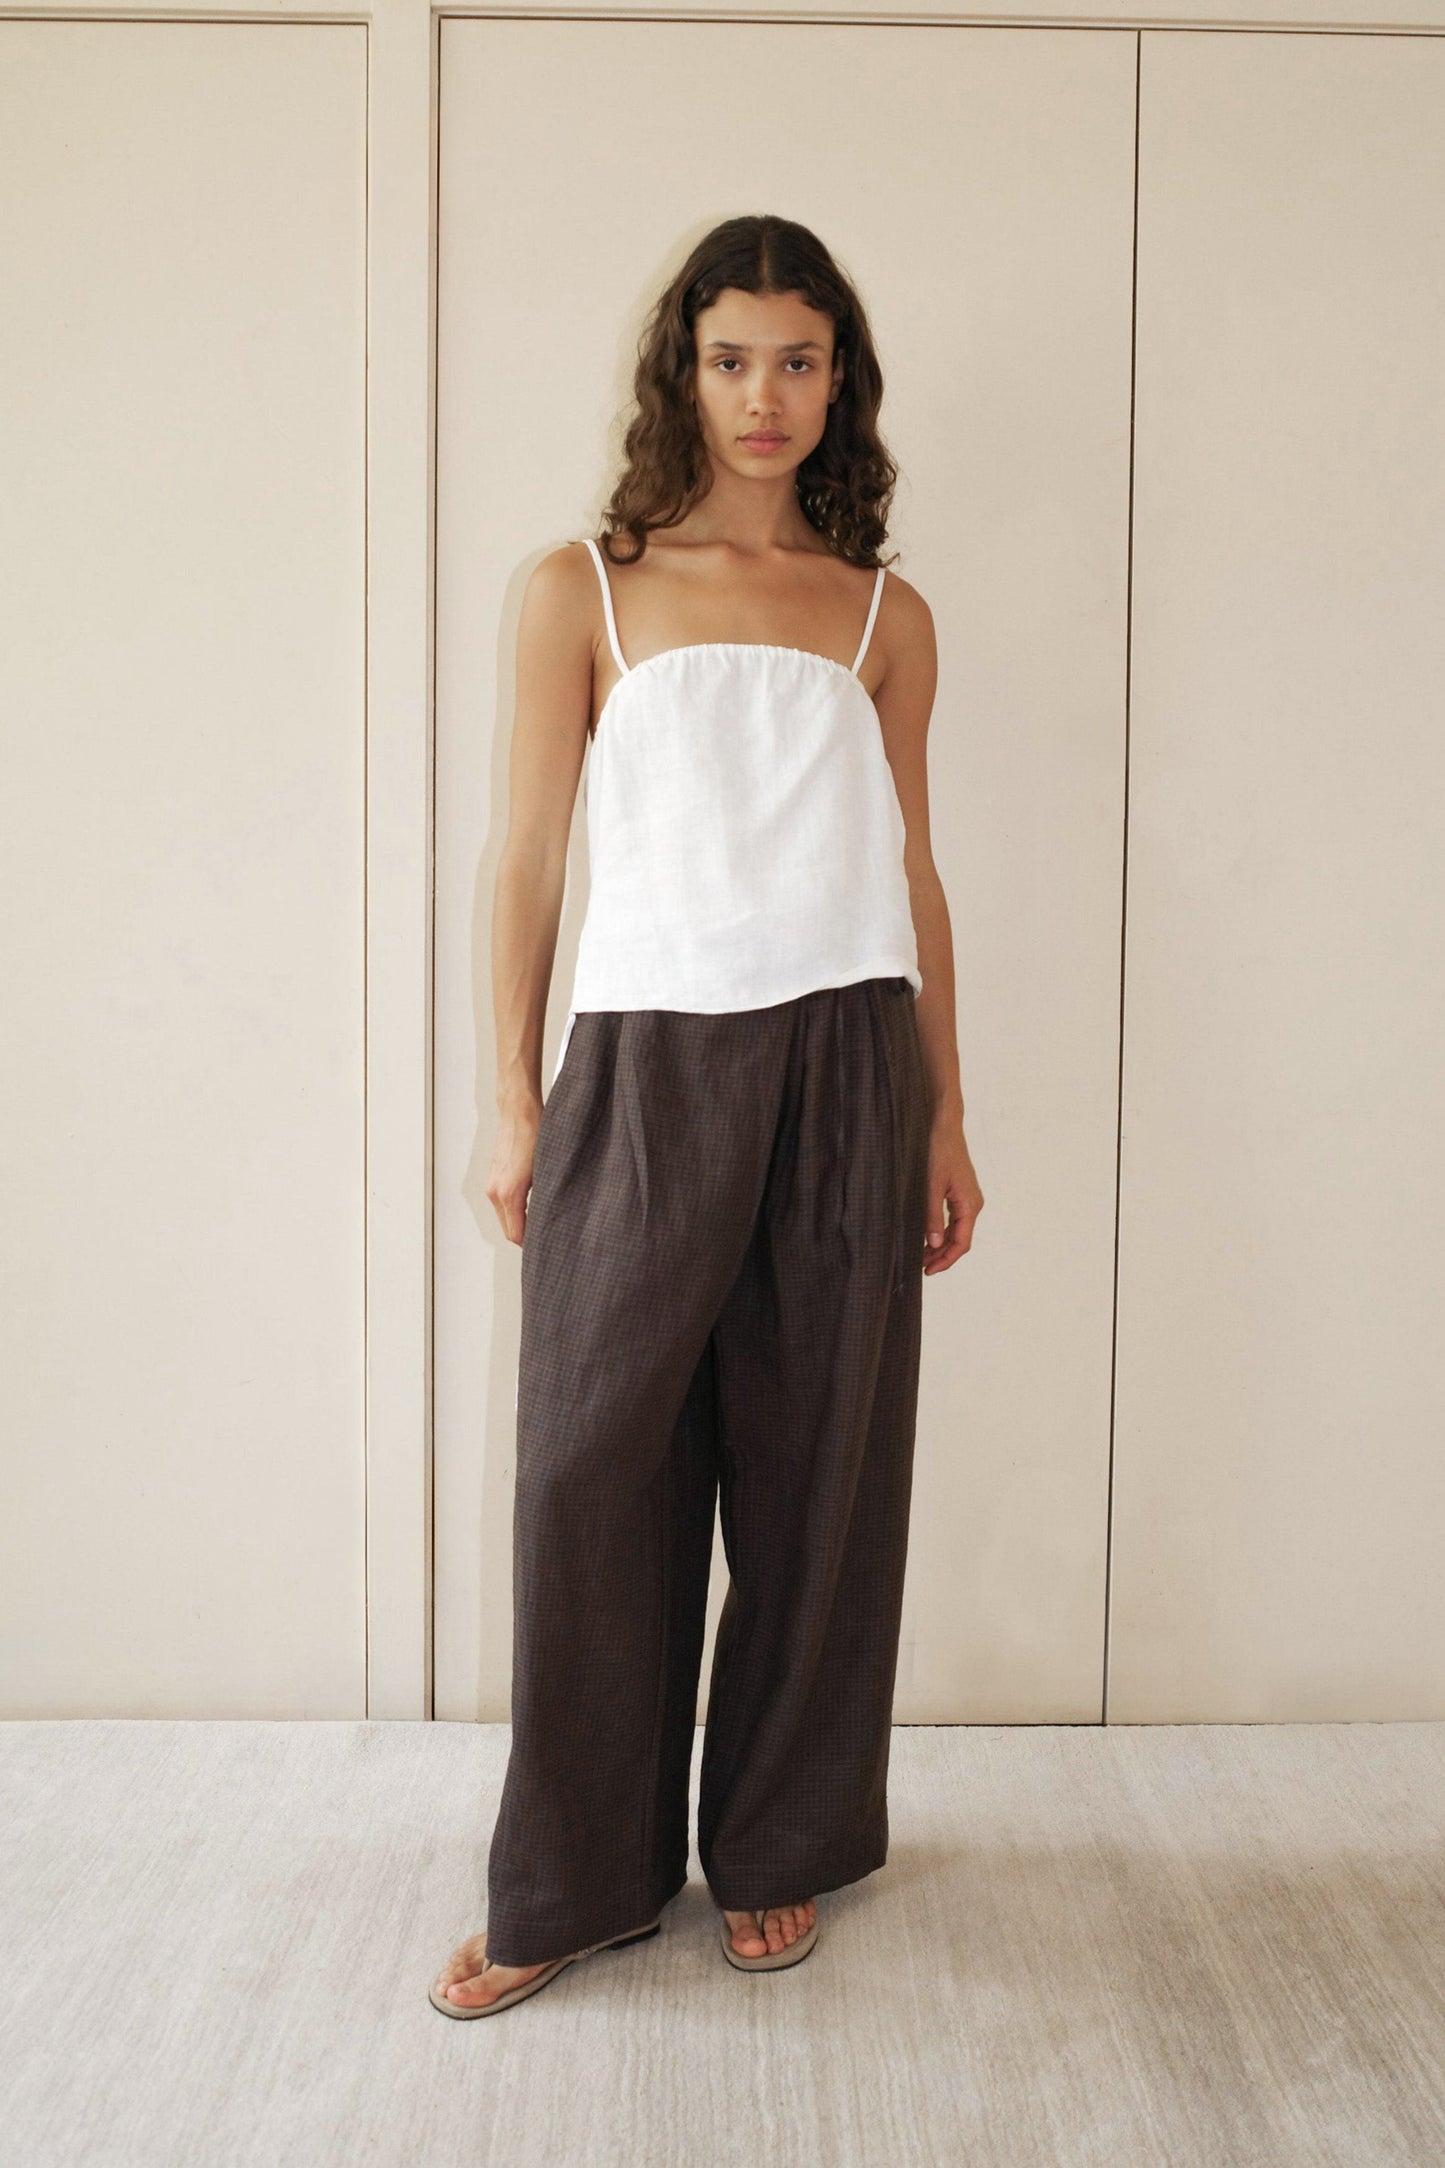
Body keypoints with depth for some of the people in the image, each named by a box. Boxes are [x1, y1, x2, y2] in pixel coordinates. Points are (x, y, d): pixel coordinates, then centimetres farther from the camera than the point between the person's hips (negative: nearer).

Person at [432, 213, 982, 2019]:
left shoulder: (885, 618, 11)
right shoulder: (580, 594, 5)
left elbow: (911, 872, 12)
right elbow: (529, 859, 4)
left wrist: (944, 1115, 9)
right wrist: (515, 1102, 0)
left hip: (846, 1065, 2)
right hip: (647, 1062, -1)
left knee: (818, 1465, 7)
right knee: (597, 1466, 2)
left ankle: (780, 1851, 27)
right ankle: (569, 1884, 20)